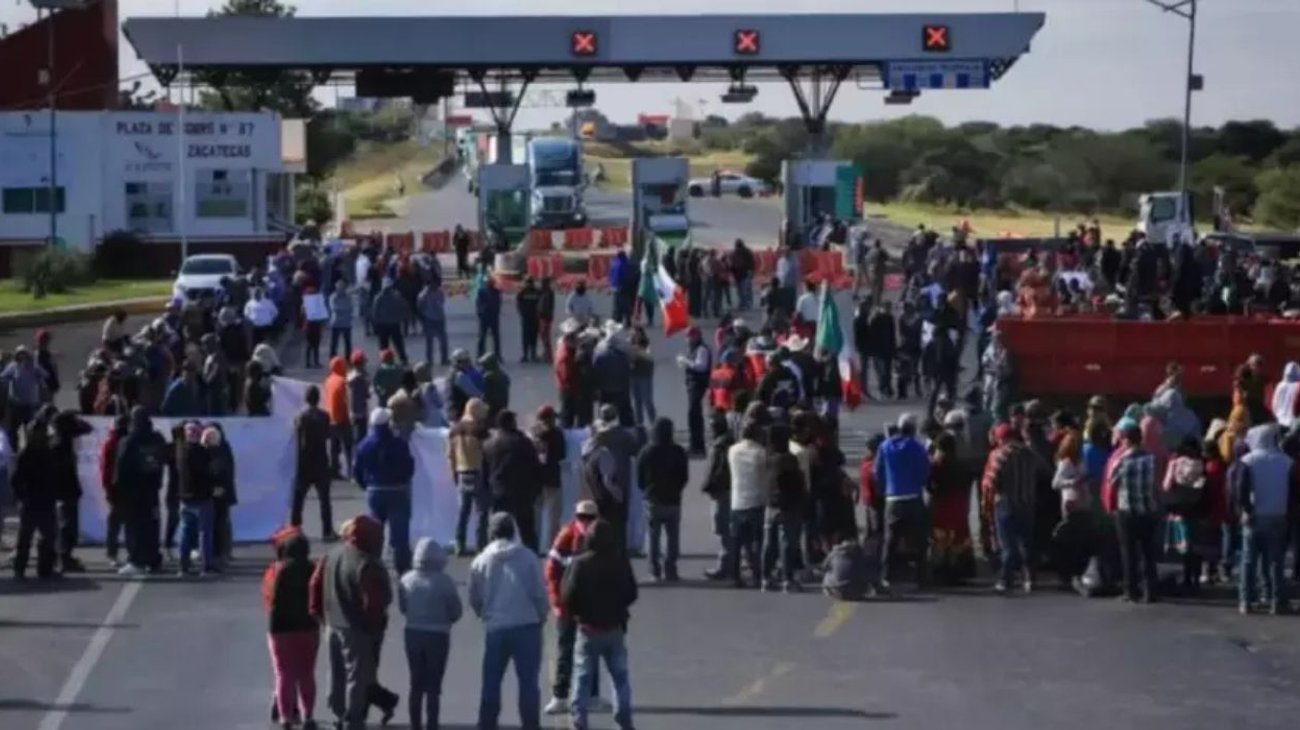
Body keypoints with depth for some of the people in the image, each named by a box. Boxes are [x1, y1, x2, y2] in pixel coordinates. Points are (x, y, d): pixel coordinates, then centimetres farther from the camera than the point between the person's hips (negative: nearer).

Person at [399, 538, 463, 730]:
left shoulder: (406, 579, -5)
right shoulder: (444, 581, -16)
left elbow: (402, 608, 4)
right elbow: (456, 611, -10)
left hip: (413, 634, 4)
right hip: (437, 636, -4)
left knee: (416, 684, 15)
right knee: (433, 687, 2)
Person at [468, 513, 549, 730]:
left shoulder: (481, 561, 2)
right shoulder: (527, 557, -5)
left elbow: (474, 598, 7)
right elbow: (539, 592, -6)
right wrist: (542, 616, 11)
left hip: (495, 628, 2)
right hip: (526, 626, -2)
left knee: (491, 683, 12)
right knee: (528, 682, 3)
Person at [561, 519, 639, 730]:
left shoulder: (581, 563, -14)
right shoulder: (621, 562, -3)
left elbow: (568, 596, -15)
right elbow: (632, 594, 6)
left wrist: (574, 612, 5)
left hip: (588, 628, -2)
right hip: (615, 628, 2)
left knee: (583, 678, 5)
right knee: (621, 677, 12)